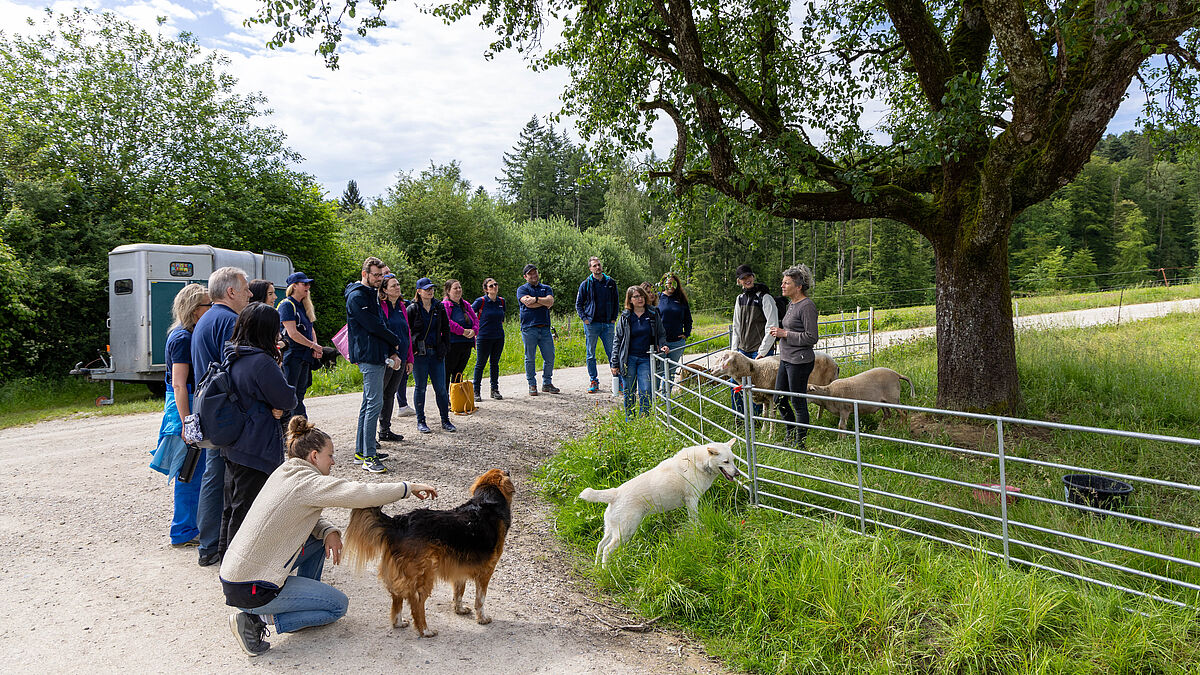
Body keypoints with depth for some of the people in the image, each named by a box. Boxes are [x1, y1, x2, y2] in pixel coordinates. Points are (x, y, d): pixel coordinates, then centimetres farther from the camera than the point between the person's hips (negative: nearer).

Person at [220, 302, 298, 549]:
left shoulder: (232, 356, 7)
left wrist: (273, 406, -7)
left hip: (232, 445, 9)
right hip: (256, 450, -9)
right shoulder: (262, 362, -21)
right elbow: (287, 399, -16)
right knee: (247, 510, 2)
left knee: (233, 507, 21)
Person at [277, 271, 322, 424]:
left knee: (299, 393, 10)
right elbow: (293, 333, -18)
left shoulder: (305, 306, 16)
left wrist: (316, 348, 1)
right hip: (291, 356, -8)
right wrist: (313, 345, -11)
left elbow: (311, 329, 19)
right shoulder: (287, 305, -10)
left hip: (305, 356, 8)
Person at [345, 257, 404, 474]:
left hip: (377, 356, 10)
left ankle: (361, 451, 21)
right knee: (375, 403, -12)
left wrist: (392, 352, 7)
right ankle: (369, 457, -10)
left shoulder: (372, 295, 19)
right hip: (369, 357, -10)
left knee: (369, 403, 13)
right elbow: (373, 326, -18)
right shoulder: (357, 296, -11)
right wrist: (395, 342, -3)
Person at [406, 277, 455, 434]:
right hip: (419, 354, -3)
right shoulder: (412, 309, -1)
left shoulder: (439, 307, 9)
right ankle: (421, 421, 14)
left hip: (437, 353, 3)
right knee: (420, 387, 4)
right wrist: (411, 350, -7)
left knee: (441, 388, 3)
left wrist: (446, 348, 6)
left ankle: (445, 420, 12)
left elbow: (446, 329, 15)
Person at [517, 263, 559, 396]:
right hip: (529, 328, -3)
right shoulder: (522, 289, 7)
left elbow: (550, 301, -3)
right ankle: (532, 385, 11)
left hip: (545, 328, 3)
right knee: (530, 358, 0)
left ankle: (547, 383, 16)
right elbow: (528, 303, -12)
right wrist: (544, 303, -4)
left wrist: (536, 299, -8)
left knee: (550, 357, 3)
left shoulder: (546, 288, 17)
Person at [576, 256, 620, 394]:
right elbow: (579, 304, 7)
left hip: (607, 324, 1)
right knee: (591, 355, 4)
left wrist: (614, 318, 5)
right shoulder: (586, 284, 2)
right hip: (591, 324, -1)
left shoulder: (611, 283, 7)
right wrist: (584, 318, -4)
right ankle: (594, 381, 13)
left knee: (612, 353, 2)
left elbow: (616, 302, 14)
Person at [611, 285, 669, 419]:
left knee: (645, 393, -7)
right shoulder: (625, 317, 2)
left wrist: (663, 346, -8)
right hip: (629, 359, 0)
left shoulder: (653, 314, 4)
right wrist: (614, 363, 1)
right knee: (629, 393, 6)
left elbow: (661, 334, 14)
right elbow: (617, 340, 5)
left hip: (646, 359, 0)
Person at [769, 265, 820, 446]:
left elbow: (811, 337, -19)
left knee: (798, 403, 1)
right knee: (779, 400, 16)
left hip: (800, 361, -10)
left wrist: (785, 334, -17)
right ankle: (791, 435, 33)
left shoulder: (807, 306, -16)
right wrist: (778, 333, 5)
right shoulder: (791, 304, 12)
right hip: (786, 359, 10)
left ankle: (800, 443, 13)